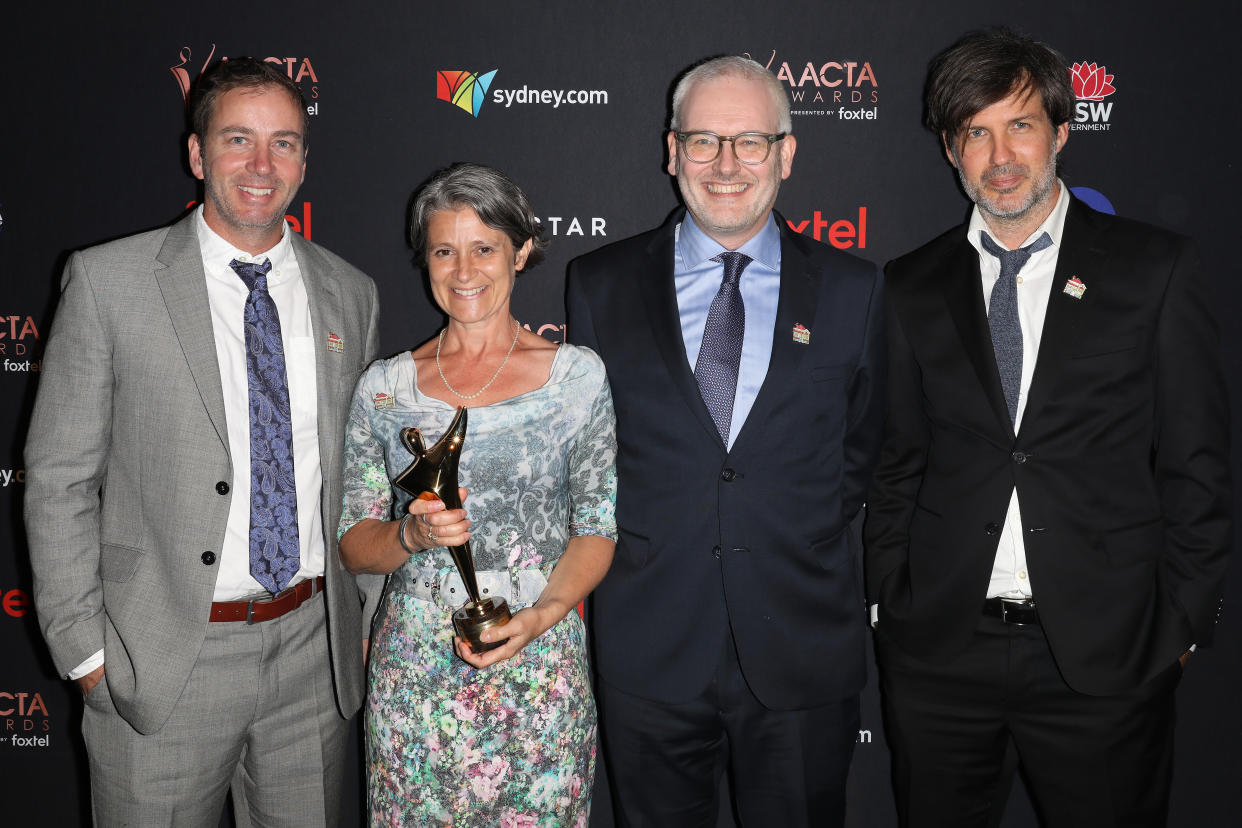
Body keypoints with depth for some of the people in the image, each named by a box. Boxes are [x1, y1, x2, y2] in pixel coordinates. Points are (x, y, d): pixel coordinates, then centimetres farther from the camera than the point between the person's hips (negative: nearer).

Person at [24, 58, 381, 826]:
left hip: (316, 654, 3)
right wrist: (85, 649, -7)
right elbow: (58, 479, -5)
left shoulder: (350, 294, 4)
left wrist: (369, 617, 10)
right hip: (160, 667, -3)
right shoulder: (110, 281, -6)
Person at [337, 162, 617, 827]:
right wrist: (412, 534, -15)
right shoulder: (385, 386, 3)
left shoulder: (578, 375, -1)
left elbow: (597, 529, 1)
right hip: (412, 674, 2)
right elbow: (353, 544, 5)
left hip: (538, 668, -1)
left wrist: (544, 612, -15)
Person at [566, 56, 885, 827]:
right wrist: (630, 546, 1)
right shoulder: (600, 285, 2)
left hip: (804, 649, 0)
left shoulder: (851, 288, 3)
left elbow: (862, 444, 10)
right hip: (649, 651, 0)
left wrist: (803, 543, 3)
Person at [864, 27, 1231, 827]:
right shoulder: (911, 288, 6)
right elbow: (896, 468, 9)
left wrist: (1184, 622, -3)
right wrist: (891, 608, 4)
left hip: (1107, 655, -1)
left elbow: (1197, 463, 1)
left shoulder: (1157, 268, 1)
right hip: (938, 650, 2)